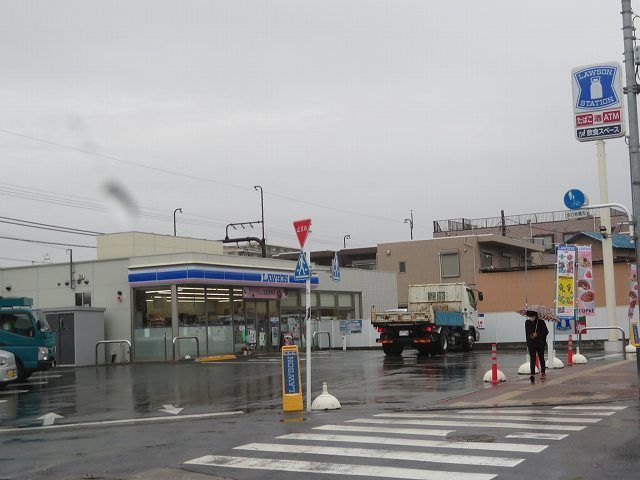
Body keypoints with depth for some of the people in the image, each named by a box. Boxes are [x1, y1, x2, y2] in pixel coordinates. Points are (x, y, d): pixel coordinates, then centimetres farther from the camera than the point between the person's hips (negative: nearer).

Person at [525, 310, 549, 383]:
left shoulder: (541, 322, -6)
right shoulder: (527, 323, 4)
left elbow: (546, 332, -6)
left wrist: (537, 334, -18)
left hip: (540, 344, -1)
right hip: (531, 344, 1)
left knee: (541, 358, 12)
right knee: (532, 359, -9)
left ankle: (543, 372, 29)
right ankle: (532, 374, -17)